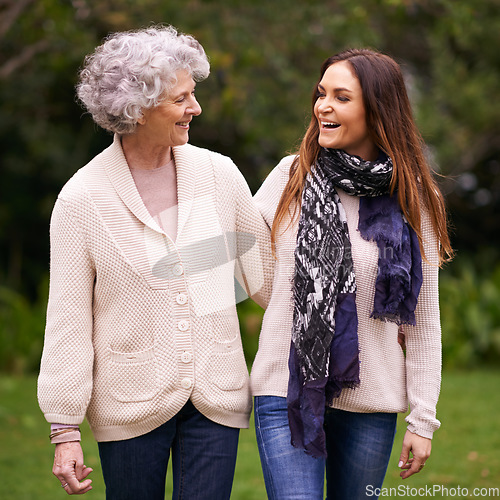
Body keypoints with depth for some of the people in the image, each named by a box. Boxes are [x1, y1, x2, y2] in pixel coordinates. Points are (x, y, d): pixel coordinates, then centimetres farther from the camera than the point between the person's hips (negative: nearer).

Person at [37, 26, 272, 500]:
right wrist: (64, 430, -6)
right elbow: (68, 318, -5)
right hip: (130, 404, -2)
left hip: (216, 398, 2)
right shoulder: (82, 197, -7)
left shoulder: (219, 174, 1)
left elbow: (265, 270, 11)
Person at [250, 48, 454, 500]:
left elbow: (423, 322, 3)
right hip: (287, 390, -1)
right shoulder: (291, 176, 1)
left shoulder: (412, 201, 0)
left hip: (371, 400, 1)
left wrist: (423, 419, 2)